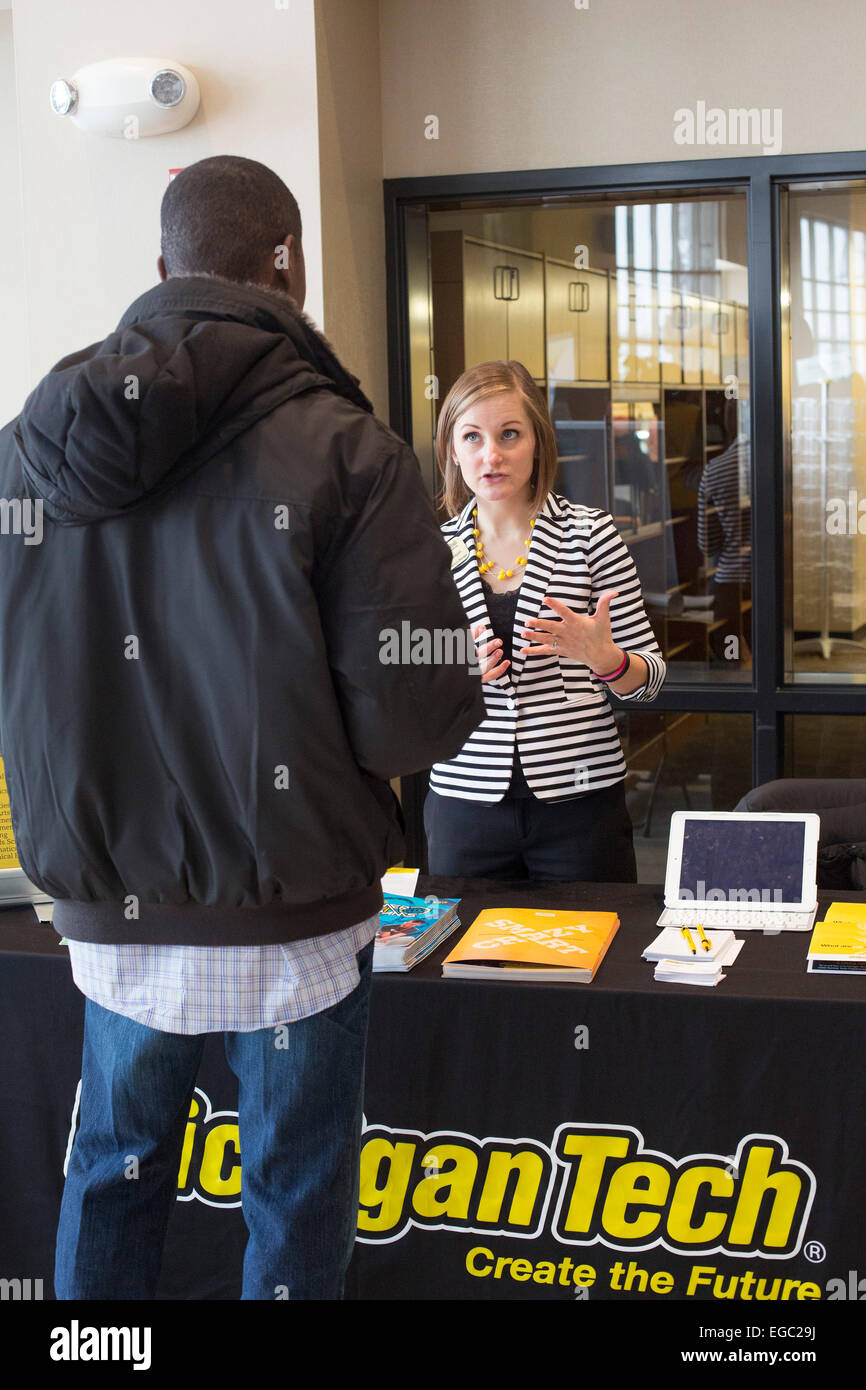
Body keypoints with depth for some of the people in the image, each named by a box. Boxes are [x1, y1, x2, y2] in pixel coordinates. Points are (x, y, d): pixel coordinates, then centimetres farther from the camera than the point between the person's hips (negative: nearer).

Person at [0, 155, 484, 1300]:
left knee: (116, 1167, 23)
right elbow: (418, 721, -19)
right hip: (289, 915, -4)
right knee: (293, 1194, 14)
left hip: (106, 912, 4)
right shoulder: (344, 452, -16)